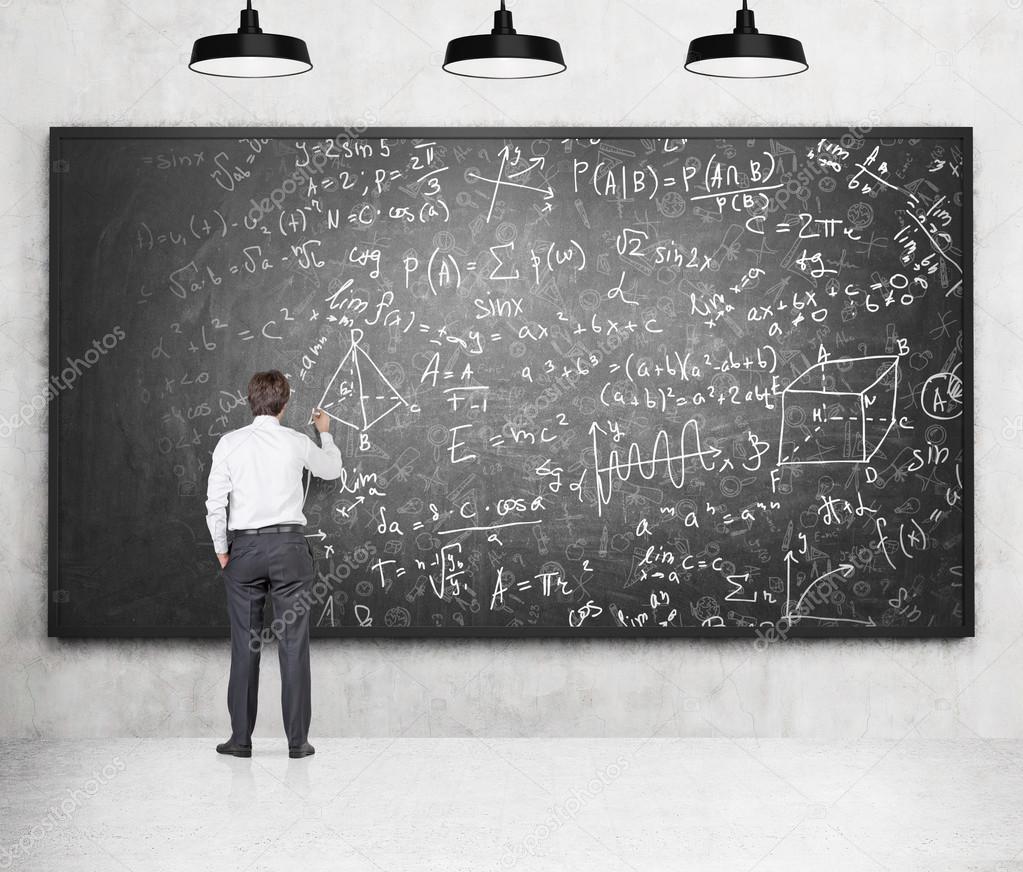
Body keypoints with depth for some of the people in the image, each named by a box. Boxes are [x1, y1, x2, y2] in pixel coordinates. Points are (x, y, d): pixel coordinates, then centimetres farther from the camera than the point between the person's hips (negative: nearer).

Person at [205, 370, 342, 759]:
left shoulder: (229, 443, -1)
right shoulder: (297, 443, 0)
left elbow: (215, 503, -2)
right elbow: (331, 469, 21)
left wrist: (222, 551, 10)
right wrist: (325, 433, 39)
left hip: (244, 547, 1)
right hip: (288, 544, 0)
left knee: (244, 645, 6)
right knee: (293, 643, 2)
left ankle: (241, 738, 8)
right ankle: (297, 740, 3)